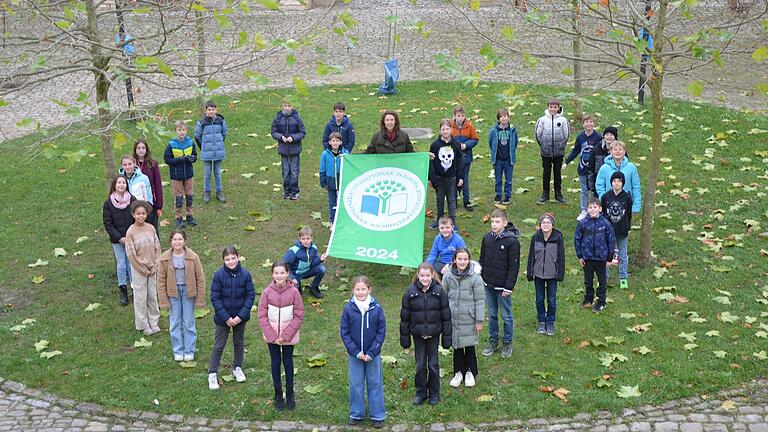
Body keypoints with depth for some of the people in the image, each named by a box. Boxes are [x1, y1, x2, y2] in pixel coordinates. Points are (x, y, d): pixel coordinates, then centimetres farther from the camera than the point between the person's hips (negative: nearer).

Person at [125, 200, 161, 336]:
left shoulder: (151, 228, -3)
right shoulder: (131, 232, -14)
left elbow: (157, 248, 2)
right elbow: (131, 254, -13)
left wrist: (155, 267, -5)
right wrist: (144, 270, -10)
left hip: (152, 269, 3)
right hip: (138, 270, -3)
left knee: (153, 295, 12)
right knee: (140, 297, 6)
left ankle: (154, 322, 27)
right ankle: (143, 325, 19)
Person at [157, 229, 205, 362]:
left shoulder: (193, 257, -11)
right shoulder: (165, 258, -7)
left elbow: (200, 278, -4)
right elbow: (161, 280, 0)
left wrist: (200, 299, -4)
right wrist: (163, 300, -3)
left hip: (188, 292, -1)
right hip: (173, 292, 1)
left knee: (189, 322, 7)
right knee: (175, 323, 9)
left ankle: (190, 351, 21)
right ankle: (178, 351, 23)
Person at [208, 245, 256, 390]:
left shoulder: (245, 274, -13)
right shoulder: (219, 275, -16)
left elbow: (250, 296, -7)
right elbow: (215, 298, -13)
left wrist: (241, 316, -15)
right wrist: (226, 318, -16)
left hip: (240, 317, 2)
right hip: (223, 317, -2)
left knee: (239, 343, 18)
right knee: (218, 345, 5)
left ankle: (237, 368, 38)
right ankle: (212, 374, 16)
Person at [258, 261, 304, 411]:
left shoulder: (294, 292, -12)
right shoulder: (267, 292, -9)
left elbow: (298, 316, -9)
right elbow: (262, 316, -5)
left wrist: (286, 336, -13)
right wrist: (273, 336, -11)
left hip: (289, 335, -1)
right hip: (271, 335, 1)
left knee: (288, 362, 10)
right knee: (275, 362, 11)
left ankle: (290, 393, 25)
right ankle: (278, 394, 24)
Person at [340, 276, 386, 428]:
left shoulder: (376, 308, -10)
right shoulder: (349, 308, -9)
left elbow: (381, 331, -6)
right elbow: (344, 332, -4)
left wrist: (372, 352, -11)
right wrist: (356, 352, -11)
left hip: (373, 354, -1)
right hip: (354, 354, 1)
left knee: (375, 384, 9)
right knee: (356, 384, 11)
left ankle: (378, 415, 19)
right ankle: (356, 414, 25)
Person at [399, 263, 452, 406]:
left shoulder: (439, 291, -9)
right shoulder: (410, 292, -8)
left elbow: (446, 315, -3)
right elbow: (404, 316, -1)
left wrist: (447, 337, -3)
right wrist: (404, 338, 0)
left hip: (433, 334, -1)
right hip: (418, 334, 1)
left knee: (433, 364, 9)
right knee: (420, 364, 10)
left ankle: (434, 393, 24)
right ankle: (420, 393, 25)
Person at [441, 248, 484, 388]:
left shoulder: (475, 277, -13)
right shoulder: (448, 276, -4)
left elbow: (480, 300, -8)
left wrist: (479, 321, -8)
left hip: (469, 319, -2)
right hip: (453, 318, 2)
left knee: (469, 346, 11)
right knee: (457, 346, 13)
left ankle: (470, 373, 30)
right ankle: (458, 372, 30)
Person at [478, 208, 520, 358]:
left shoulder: (512, 241, -15)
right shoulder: (487, 238, 1)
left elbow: (514, 266, -13)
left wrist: (509, 287, -14)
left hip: (502, 286, -5)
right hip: (488, 284, 5)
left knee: (506, 316, 8)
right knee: (492, 314, 17)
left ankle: (507, 343, 23)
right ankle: (493, 341, 31)